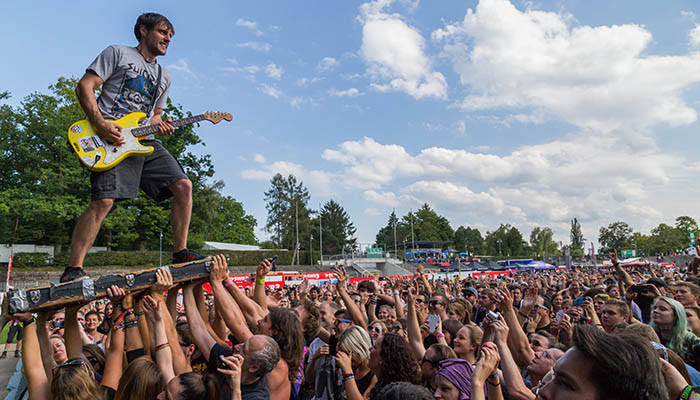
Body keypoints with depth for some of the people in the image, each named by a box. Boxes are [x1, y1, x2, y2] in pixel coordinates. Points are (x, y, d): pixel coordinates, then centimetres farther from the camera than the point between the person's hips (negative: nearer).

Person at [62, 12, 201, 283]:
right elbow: (84, 86, -1)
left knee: (183, 186, -9)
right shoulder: (117, 53, 7)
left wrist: (160, 125, 4)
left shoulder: (163, 77, 25)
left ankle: (180, 253, -2)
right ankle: (73, 269, -11)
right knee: (104, 200, -21)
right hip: (112, 138, -6)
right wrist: (100, 124, -15)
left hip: (144, 141, 6)